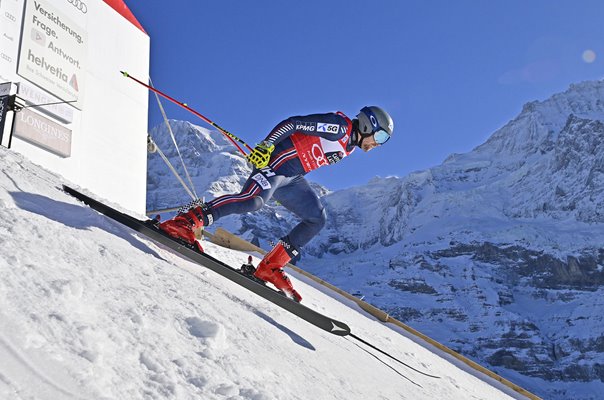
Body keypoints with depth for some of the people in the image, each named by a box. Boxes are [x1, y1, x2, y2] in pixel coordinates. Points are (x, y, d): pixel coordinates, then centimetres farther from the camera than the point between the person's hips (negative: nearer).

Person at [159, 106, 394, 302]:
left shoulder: (350, 146, 20)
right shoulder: (339, 127, -10)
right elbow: (294, 123, -16)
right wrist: (266, 145, -25)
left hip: (292, 178, 10)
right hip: (275, 162, -10)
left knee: (316, 219, 6)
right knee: (253, 200, -33)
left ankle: (269, 267, 4)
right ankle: (189, 219, -33)